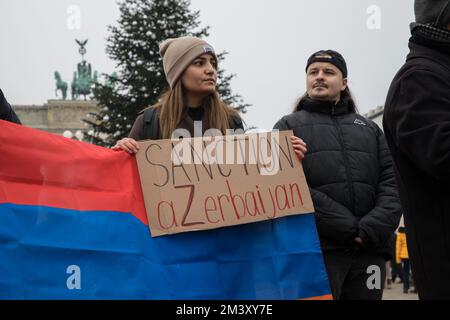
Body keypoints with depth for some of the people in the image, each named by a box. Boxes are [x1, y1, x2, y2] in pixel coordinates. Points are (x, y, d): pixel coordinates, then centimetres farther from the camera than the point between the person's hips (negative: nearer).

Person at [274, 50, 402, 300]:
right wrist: (350, 228, -13)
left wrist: (371, 230, -10)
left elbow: (391, 183, 8)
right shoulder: (289, 127, 10)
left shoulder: (370, 129, 21)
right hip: (316, 249, -3)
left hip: (369, 252, 3)